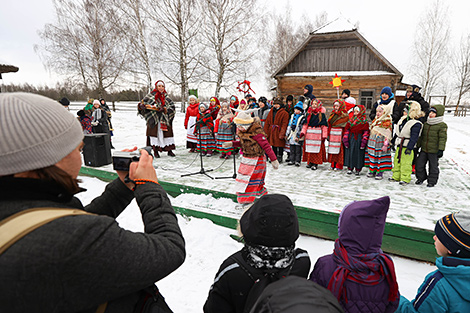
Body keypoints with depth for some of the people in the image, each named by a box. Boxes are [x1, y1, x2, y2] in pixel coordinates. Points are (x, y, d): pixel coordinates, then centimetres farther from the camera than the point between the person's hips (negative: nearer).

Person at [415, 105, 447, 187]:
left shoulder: (442, 125, -8)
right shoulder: (425, 124, 9)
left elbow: (443, 138, -12)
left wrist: (441, 149, -17)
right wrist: (417, 146, 15)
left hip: (434, 151, -5)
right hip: (424, 150, 5)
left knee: (433, 166, 7)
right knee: (419, 164, 7)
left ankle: (432, 181, 21)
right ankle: (421, 178, 27)